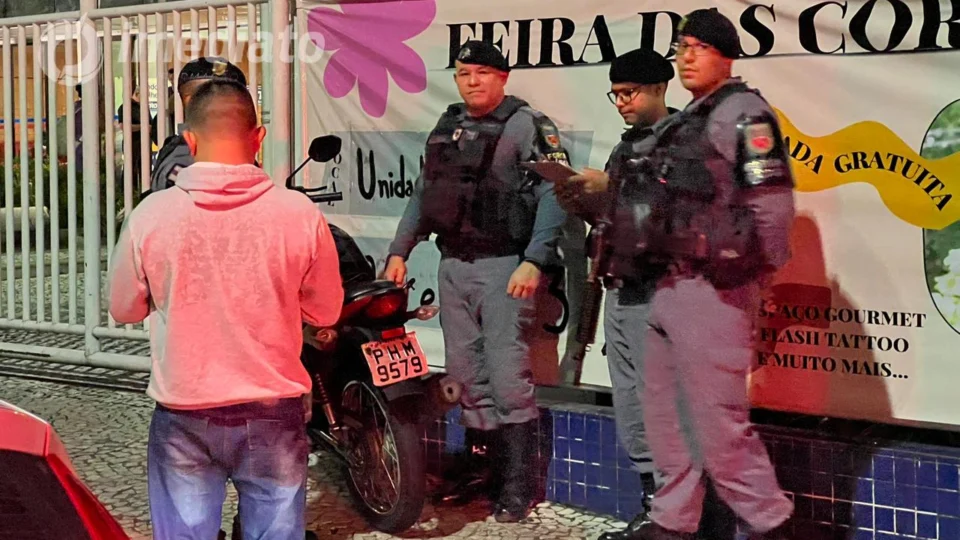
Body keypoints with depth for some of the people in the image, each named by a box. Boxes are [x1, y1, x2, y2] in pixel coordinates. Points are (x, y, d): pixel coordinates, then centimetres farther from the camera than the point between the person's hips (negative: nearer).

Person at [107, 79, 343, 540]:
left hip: (184, 416, 0)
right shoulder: (299, 214, -12)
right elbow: (325, 312, 0)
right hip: (272, 413, 0)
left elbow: (124, 309, 3)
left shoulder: (150, 215, -11)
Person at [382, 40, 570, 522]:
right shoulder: (446, 127, 16)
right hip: (453, 266, 7)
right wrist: (399, 251, 16)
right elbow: (423, 194, 22)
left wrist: (534, 261, -21)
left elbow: (554, 196, -13)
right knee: (467, 376, 11)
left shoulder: (527, 125, -6)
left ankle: (518, 483, 1)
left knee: (507, 377, -8)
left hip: (505, 268, -7)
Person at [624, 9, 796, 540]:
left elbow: (772, 207, -17)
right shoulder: (686, 122, 19)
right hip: (669, 287, 10)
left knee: (717, 421, -7)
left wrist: (749, 284, -16)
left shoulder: (744, 114, -9)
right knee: (665, 413, 14)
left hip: (714, 290, -9)